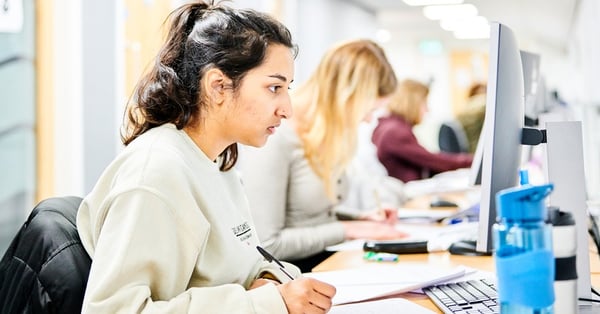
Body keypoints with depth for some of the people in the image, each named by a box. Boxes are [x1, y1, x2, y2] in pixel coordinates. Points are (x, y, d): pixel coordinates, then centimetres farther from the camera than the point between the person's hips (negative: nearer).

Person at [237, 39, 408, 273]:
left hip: (329, 260, 8)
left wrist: (360, 218, 7)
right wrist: (348, 230, -15)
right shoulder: (274, 139, -19)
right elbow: (267, 244, -21)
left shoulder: (326, 136, 8)